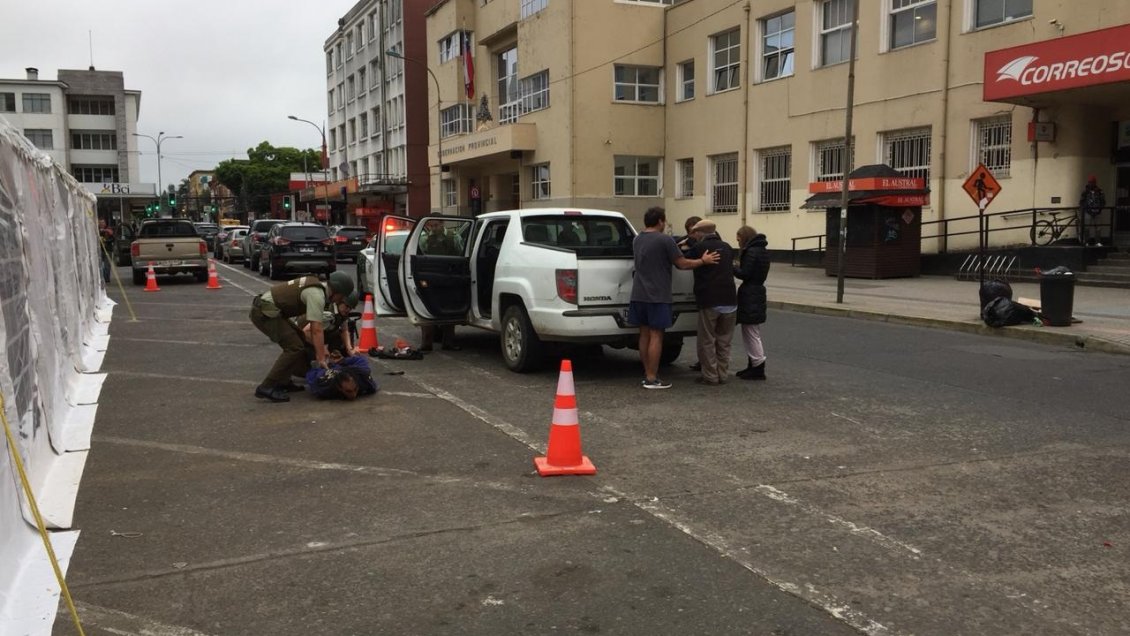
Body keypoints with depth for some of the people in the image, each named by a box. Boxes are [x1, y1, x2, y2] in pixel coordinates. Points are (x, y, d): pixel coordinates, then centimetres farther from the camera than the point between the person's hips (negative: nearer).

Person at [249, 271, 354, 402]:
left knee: (300, 341, 16)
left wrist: (319, 350, 18)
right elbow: (317, 330, -20)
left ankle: (283, 381, 20)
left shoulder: (316, 288, 14)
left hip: (264, 308, 10)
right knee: (295, 348, -14)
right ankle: (267, 387, -12)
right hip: (264, 312, -10)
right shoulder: (317, 296, -16)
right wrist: (321, 359, -18)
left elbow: (313, 326, 19)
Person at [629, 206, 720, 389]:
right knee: (656, 336, -3)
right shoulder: (665, 240, -12)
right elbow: (682, 264, -9)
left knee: (644, 335, 11)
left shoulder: (637, 240, 11)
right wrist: (703, 261, 4)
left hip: (639, 295, 7)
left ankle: (647, 375, 17)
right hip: (657, 296, -7)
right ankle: (651, 379, -2)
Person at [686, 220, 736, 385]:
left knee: (707, 341, 5)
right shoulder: (727, 247, 12)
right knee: (724, 341, 14)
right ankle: (722, 374, 18)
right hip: (729, 301, 5)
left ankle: (710, 376, 6)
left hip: (709, 302, -5)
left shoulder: (699, 247, -6)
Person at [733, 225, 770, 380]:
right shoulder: (761, 251, 14)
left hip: (750, 296, -10)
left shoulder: (751, 252, -16)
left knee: (752, 334, -3)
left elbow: (744, 274, -20)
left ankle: (758, 368, 1)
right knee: (750, 333, 17)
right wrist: (737, 267, 7)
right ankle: (754, 365, 23)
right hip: (756, 294, 10)